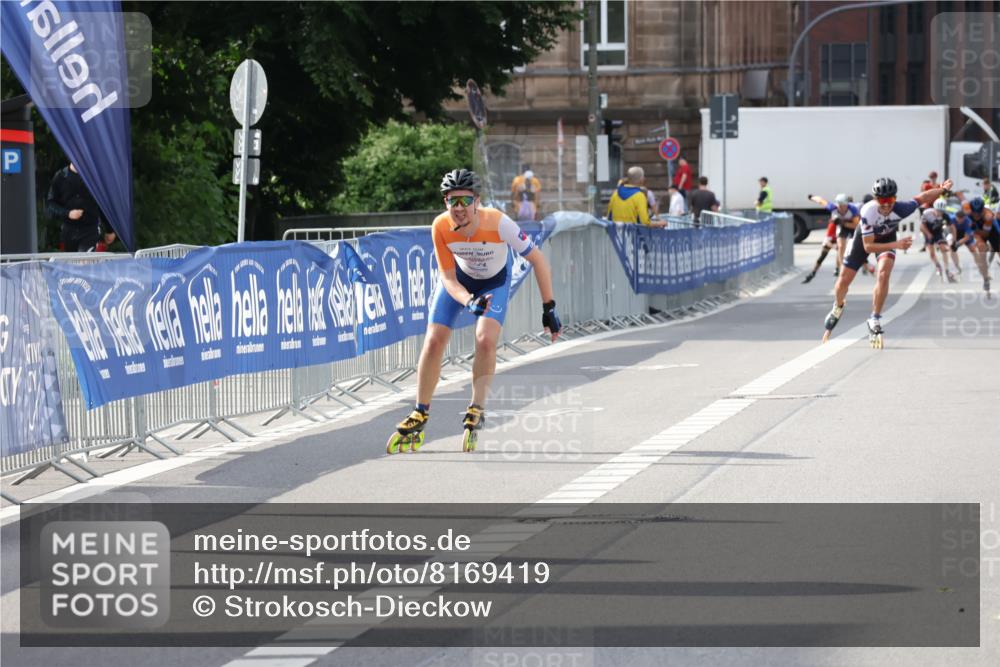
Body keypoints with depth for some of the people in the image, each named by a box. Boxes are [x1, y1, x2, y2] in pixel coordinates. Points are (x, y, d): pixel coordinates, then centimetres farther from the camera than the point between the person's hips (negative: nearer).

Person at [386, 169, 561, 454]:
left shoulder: (498, 223, -37)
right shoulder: (441, 227, -30)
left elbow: (537, 260, -25)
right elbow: (448, 278, -21)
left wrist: (549, 308, -24)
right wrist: (469, 302, -42)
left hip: (494, 280, -2)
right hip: (460, 277, 2)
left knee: (486, 340, -22)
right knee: (433, 341, -7)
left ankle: (476, 412, -5)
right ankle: (420, 416, 9)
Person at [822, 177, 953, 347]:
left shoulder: (901, 209, -36)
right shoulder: (868, 211, -40)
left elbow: (922, 198, -14)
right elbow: (868, 246, -38)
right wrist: (896, 245, -47)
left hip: (887, 238, 1)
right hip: (864, 237, -1)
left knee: (883, 274, -25)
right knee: (844, 279, 4)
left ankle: (875, 320, -11)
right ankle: (837, 308, 38)